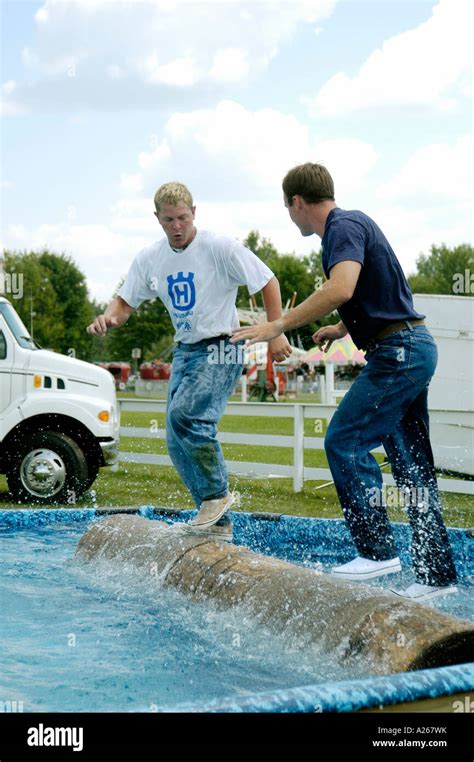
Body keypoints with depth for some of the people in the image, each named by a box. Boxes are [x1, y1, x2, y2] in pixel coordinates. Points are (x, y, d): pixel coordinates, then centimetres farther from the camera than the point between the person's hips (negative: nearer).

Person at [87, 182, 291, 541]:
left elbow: (268, 282, -6)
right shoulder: (149, 259, 5)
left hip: (221, 349, -7)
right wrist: (108, 317, -14)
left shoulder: (221, 248, -10)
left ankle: (218, 493, -10)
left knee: (184, 415, -28)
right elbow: (126, 302, 10)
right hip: (184, 352, 7)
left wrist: (276, 333, -12)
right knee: (177, 443, 4)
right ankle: (218, 524, 14)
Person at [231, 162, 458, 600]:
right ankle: (437, 574, 14)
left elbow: (341, 289, -31)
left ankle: (377, 551, -6)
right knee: (412, 463, 10)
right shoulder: (353, 223, 19)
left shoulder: (344, 228, -12)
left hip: (397, 353, -10)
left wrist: (277, 326, -27)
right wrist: (340, 329, 40)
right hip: (415, 349, 10)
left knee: (345, 442, -9)